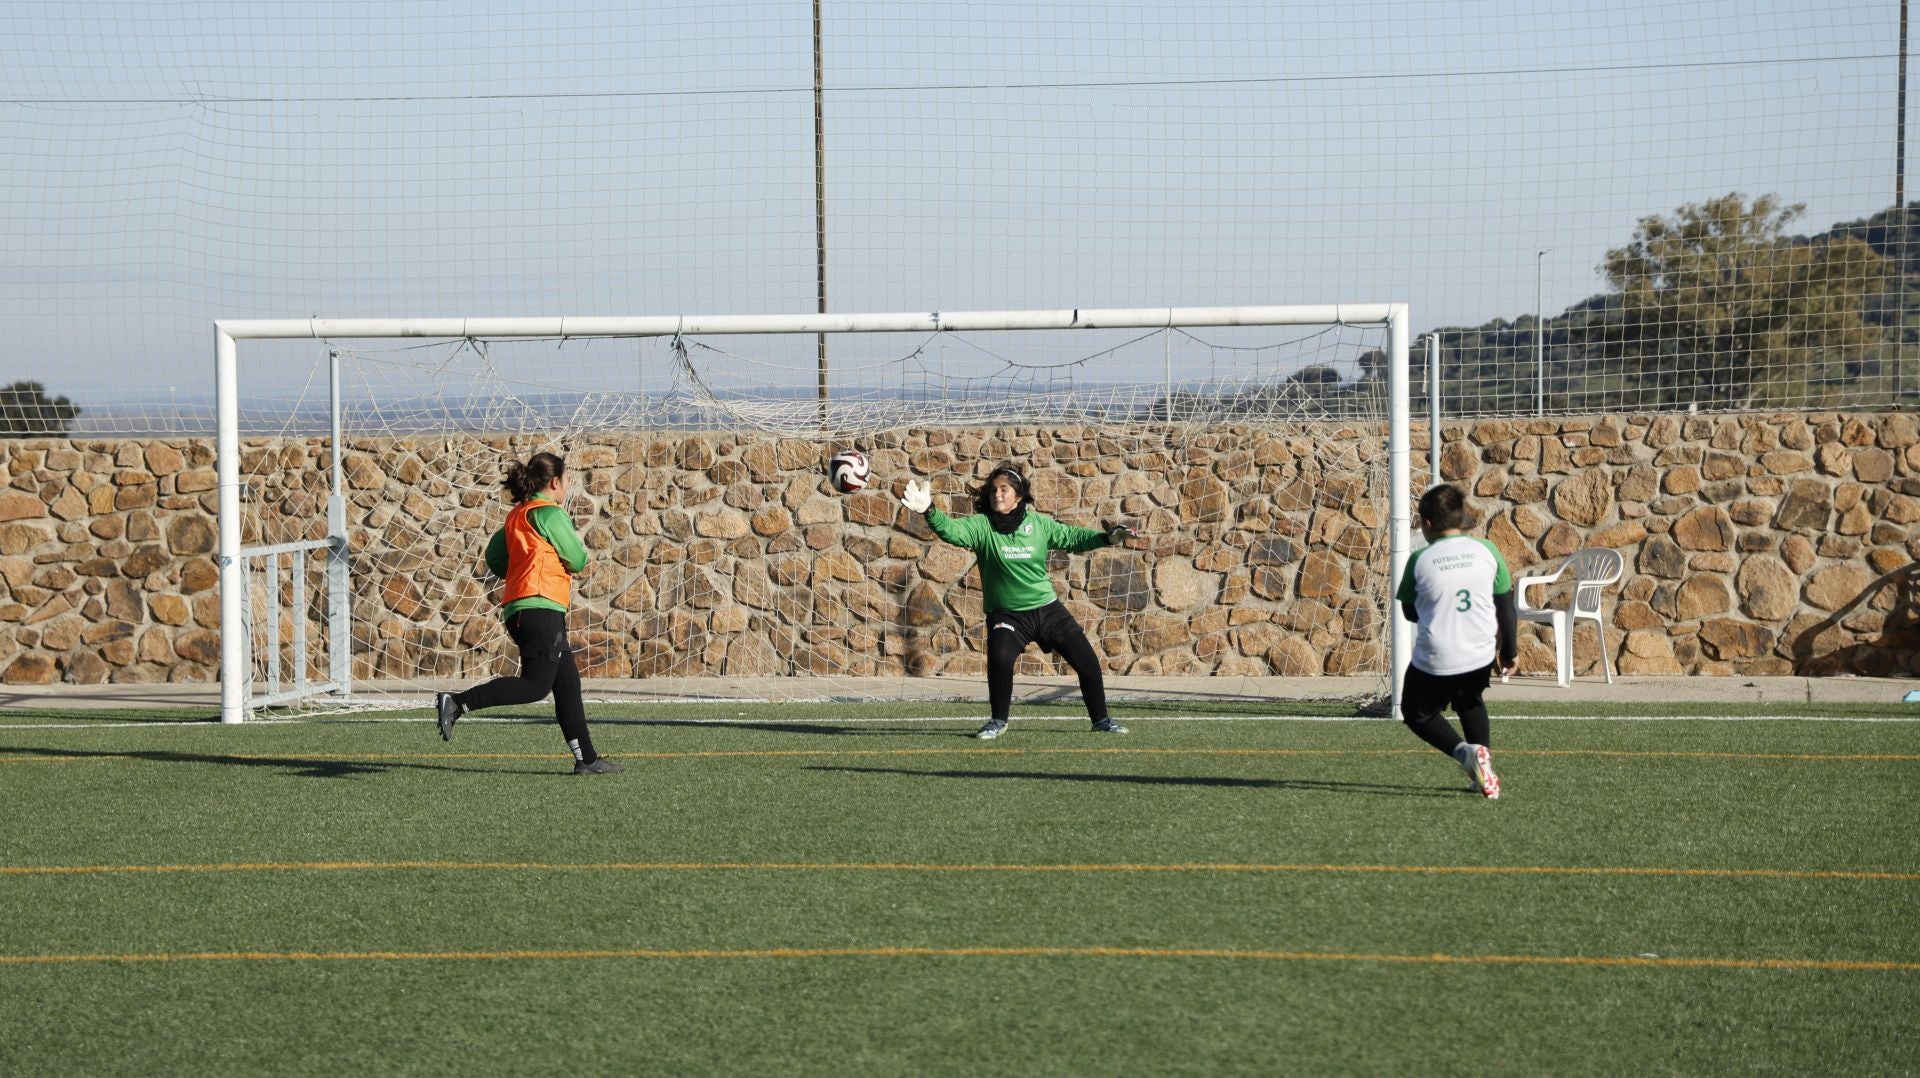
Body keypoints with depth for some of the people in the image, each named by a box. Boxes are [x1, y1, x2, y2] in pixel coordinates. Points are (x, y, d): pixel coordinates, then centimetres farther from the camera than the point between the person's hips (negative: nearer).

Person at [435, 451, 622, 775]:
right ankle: (456, 702, -21)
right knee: (536, 685, -13)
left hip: (519, 610, 10)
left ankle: (586, 758, 10)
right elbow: (578, 560, -4)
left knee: (567, 683, 10)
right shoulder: (549, 513, -6)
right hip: (541, 608, -10)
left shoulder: (516, 515, 19)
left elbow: (495, 560, 22)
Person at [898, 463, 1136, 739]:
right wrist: (929, 512, -46)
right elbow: (951, 530, -27)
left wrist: (1106, 538, -4)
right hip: (1006, 615, -3)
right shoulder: (981, 526, -11)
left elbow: (1072, 536, 9)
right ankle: (998, 721, -5)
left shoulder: (1038, 524, -3)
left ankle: (1101, 720, 26)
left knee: (1087, 661, 3)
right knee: (999, 658, -29)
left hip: (1048, 609, 3)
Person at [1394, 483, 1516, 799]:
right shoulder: (1487, 551, -3)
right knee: (1470, 702, 33)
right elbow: (1506, 607, 4)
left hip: (1434, 660, -4)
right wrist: (1509, 651, 16)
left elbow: (1409, 612, 4)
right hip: (1481, 655, 4)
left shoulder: (1420, 560, -10)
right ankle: (1485, 775, 22)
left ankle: (1465, 751, -5)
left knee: (1417, 713, 21)